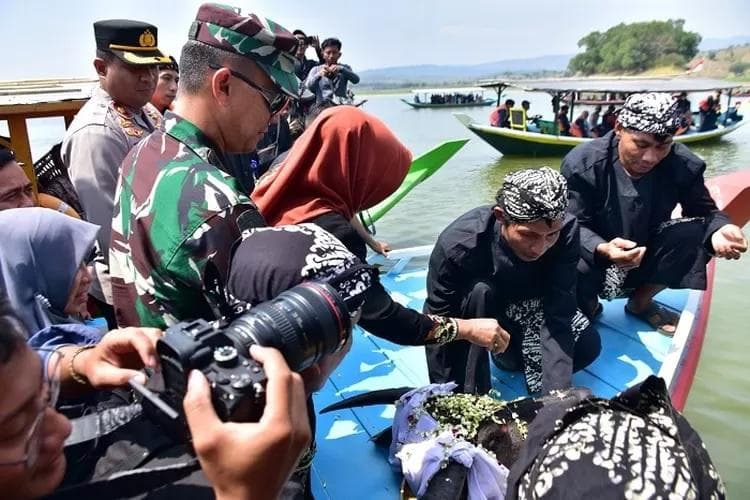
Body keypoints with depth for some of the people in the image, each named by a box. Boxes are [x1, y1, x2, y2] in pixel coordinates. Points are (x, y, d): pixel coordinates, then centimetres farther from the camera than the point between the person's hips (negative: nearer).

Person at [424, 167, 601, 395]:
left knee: (587, 345, -20)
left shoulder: (567, 232, -29)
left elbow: (558, 317, -31)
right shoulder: (457, 245, -37)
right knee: (479, 291, -35)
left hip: (530, 312, 3)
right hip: (479, 311, -2)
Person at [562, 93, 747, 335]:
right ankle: (589, 307, 7)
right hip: (594, 261, -3)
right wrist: (602, 250, -44)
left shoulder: (684, 166, -13)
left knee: (693, 232, -22)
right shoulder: (582, 164, -21)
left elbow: (704, 211, 0)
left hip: (645, 260, 4)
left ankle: (641, 302, 5)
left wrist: (718, 230, -26)